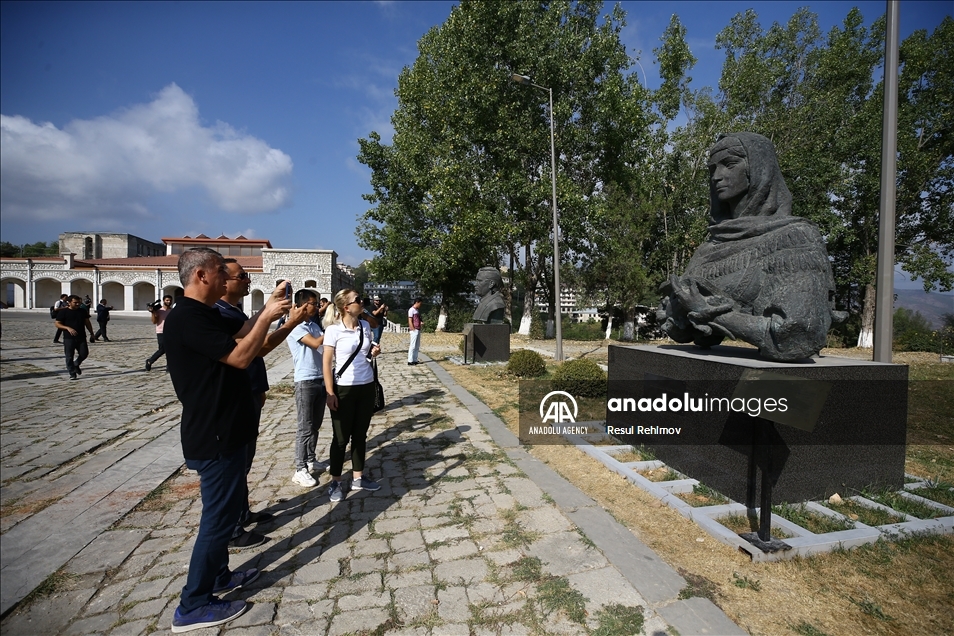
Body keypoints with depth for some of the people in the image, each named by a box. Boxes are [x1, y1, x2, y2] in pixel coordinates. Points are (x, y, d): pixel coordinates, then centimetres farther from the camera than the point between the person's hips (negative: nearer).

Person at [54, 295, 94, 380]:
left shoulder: (83, 311, 10)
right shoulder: (63, 312, -2)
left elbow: (87, 323, 17)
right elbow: (57, 324, -3)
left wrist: (91, 333, 14)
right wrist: (68, 328, -19)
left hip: (81, 337, 3)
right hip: (69, 338, -3)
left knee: (84, 354, 1)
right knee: (69, 356, 0)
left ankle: (76, 365, 30)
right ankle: (72, 373, 9)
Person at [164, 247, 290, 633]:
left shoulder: (205, 315, 11)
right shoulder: (188, 318, -22)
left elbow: (239, 336, 10)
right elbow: (240, 356, -26)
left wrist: (267, 309, 2)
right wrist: (268, 315, -17)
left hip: (224, 430, 11)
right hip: (214, 437, -11)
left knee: (226, 508, 22)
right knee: (219, 516, 1)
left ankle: (218, 575, 39)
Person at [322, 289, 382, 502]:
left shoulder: (365, 326, 3)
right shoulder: (333, 330, -13)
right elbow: (326, 363, -11)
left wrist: (373, 353, -6)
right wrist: (330, 393, -14)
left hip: (367, 386, 5)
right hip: (344, 388, -5)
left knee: (360, 434, 14)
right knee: (341, 437, 6)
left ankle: (358, 478, 28)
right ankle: (336, 482, 22)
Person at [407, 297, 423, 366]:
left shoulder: (417, 310, 16)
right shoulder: (411, 310, -10)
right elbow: (410, 321, -13)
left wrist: (421, 322, 5)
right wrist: (414, 330, -16)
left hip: (418, 330, 9)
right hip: (414, 330, -9)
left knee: (417, 346, 11)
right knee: (412, 346, -6)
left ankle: (415, 360, 17)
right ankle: (410, 361, -2)